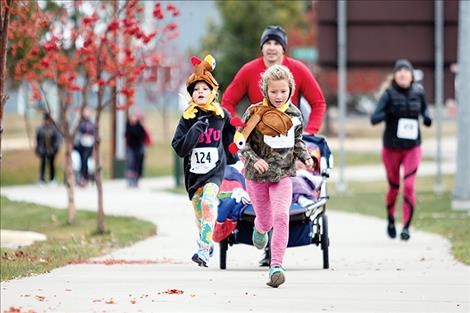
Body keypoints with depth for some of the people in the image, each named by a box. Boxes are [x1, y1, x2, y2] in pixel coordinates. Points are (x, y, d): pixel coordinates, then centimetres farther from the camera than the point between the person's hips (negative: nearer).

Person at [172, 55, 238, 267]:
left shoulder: (221, 115, 1)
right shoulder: (188, 118, -2)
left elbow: (229, 137, 22)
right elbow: (179, 148, -8)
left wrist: (231, 158, 26)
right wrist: (195, 132, -21)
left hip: (215, 169, -2)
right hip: (193, 170, 2)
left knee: (208, 202, -23)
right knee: (198, 210, 8)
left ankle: (204, 250, -28)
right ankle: (207, 244, 32)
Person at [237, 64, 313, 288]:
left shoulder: (294, 114, 0)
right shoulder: (255, 112, -11)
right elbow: (243, 143, -7)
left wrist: (306, 158, -4)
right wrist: (254, 160, -23)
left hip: (283, 175, 1)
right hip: (257, 176, -1)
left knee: (281, 216, -19)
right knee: (266, 221, 12)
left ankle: (276, 265, -19)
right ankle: (260, 228, 52)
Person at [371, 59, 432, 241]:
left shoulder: (418, 92, -2)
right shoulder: (389, 94, -10)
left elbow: (424, 109, 16)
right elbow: (374, 118, -18)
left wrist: (426, 117, -6)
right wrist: (389, 113, -34)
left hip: (412, 147, 1)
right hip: (391, 148, -1)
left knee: (409, 186, -12)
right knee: (394, 187, 12)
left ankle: (406, 226, -6)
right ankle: (391, 221, 36)